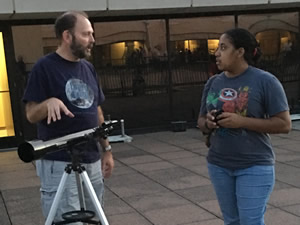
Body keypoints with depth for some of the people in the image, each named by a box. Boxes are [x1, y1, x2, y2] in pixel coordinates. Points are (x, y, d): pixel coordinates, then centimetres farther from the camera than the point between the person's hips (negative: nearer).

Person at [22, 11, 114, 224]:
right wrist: (49, 102, -28)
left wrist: (107, 149, 14)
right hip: (59, 164, -6)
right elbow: (31, 115, -8)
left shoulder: (88, 68, 11)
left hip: (92, 161, 7)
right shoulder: (45, 67, -8)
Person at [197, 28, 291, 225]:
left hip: (254, 166, -5)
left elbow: (284, 124, -11)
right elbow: (201, 122, 13)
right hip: (219, 165, 5)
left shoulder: (265, 81, -9)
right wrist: (208, 123, -12)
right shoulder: (213, 83, 6)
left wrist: (241, 121, -21)